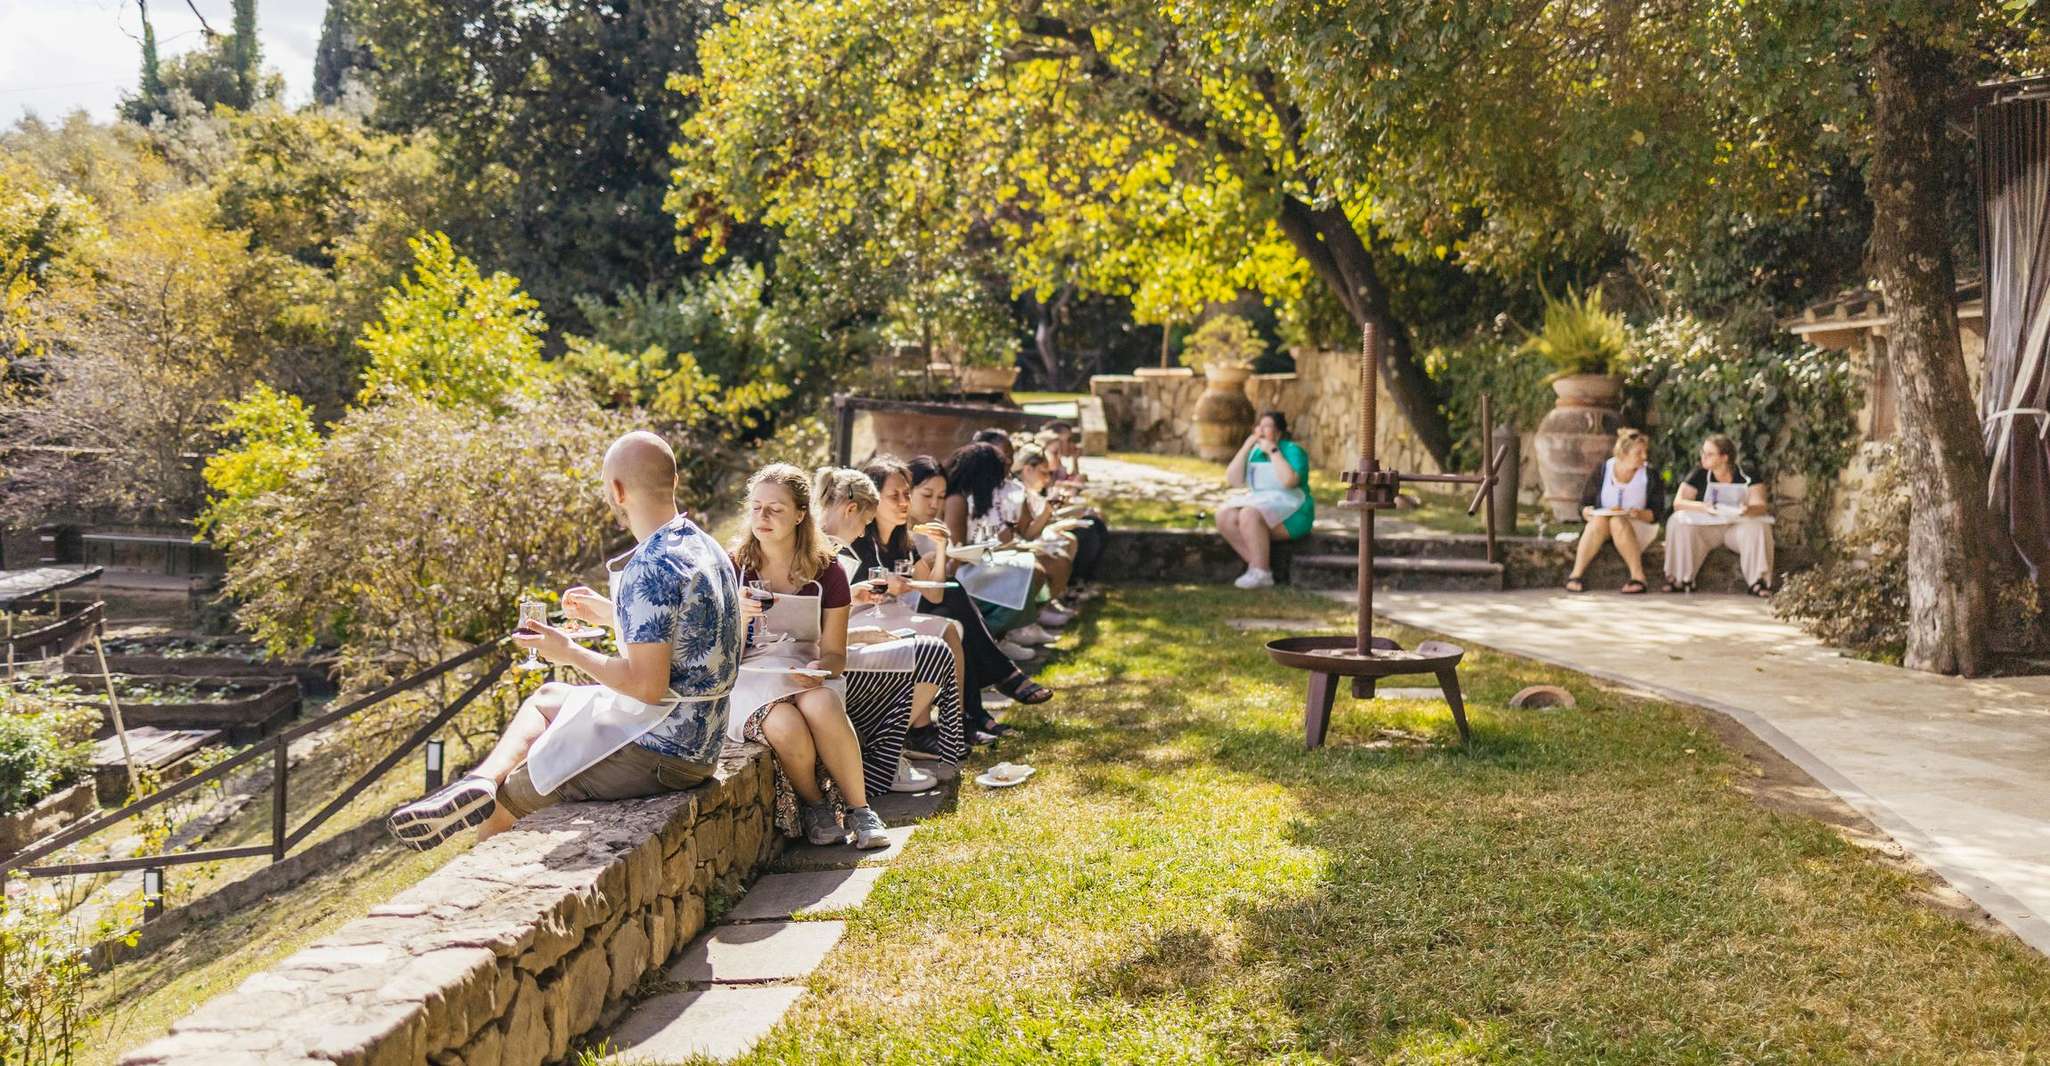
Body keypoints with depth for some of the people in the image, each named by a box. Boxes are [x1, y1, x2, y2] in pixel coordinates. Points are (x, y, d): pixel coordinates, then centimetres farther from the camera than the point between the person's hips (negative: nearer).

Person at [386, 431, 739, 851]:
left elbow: (647, 685, -28)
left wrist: (570, 653, -14)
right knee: (546, 696, 24)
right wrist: (608, 614, 22)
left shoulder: (651, 568, -25)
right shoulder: (703, 546, 6)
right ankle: (479, 782, 8)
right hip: (699, 741, 10)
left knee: (499, 804, 7)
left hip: (657, 752, -10)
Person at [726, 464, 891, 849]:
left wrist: (818, 669, -21)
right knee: (786, 726, -34)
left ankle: (859, 810, -18)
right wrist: (737, 619, -21)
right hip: (749, 677, -1)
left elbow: (835, 653, 3)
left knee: (821, 706, -35)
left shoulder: (827, 573, 2)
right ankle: (813, 805, -5)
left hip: (806, 672, 1)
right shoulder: (734, 568, 0)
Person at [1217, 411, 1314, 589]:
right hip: (1260, 507, 7)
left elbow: (1289, 481, -26)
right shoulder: (1254, 452, 10)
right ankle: (1256, 565, -13)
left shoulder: (1292, 450, -7)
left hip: (1290, 515, -7)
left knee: (1249, 515, -34)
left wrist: (1273, 451, -18)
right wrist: (1246, 447, -7)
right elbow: (1233, 480, -1)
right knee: (1224, 515, -19)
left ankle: (1262, 573, -25)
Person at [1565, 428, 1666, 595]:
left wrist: (1640, 514, -24)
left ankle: (1638, 577, -38)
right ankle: (1576, 574, -39)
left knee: (1618, 522, -34)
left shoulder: (1650, 476, -2)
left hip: (1639, 527, -1)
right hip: (1601, 524, 1)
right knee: (1599, 520, -32)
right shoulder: (1602, 470, 0)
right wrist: (1590, 512, -22)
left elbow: (1657, 513, -3)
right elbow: (1584, 506, 1)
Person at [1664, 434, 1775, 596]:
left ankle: (1758, 582, -28)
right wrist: (1701, 507, -30)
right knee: (1679, 524, -27)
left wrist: (1748, 509, -40)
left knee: (1757, 528, -32)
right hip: (1706, 526, 1)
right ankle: (1682, 579, -25)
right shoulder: (1699, 475, 0)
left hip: (1738, 526, -1)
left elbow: (1760, 505, -14)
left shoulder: (1747, 477, -3)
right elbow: (1678, 502, -9)